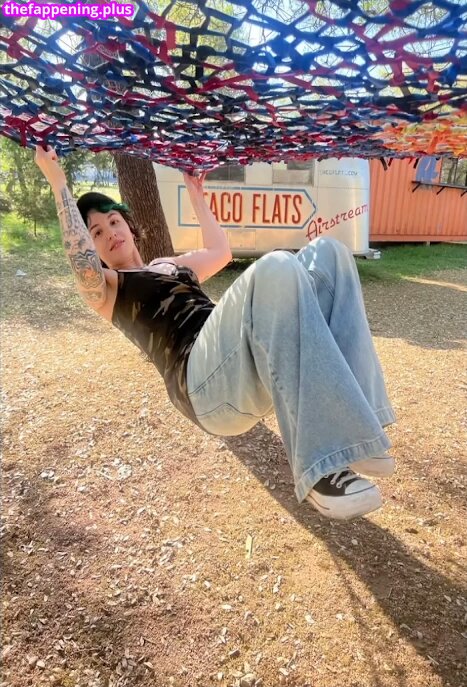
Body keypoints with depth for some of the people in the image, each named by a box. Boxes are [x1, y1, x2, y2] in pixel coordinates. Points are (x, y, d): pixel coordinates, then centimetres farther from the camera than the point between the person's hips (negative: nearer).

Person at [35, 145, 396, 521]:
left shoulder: (172, 264, 37)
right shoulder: (102, 289, 16)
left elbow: (221, 251, 48)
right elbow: (83, 263, -7)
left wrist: (198, 198, 53)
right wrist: (58, 183, 0)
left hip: (257, 359, 8)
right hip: (206, 377, -7)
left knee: (327, 252, -9)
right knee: (276, 267, -32)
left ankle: (352, 424, -21)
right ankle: (321, 468, -34)